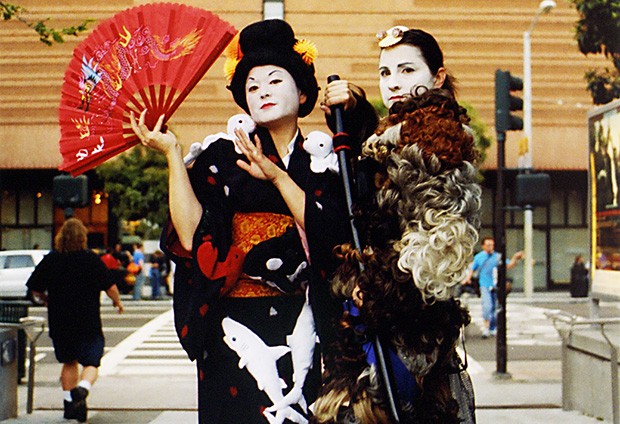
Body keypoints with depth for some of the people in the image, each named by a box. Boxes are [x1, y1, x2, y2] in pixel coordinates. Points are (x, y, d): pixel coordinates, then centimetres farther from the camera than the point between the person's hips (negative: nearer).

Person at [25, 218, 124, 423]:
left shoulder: (50, 260, 0)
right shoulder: (92, 259, -6)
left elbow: (35, 289, 5)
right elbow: (110, 287, -5)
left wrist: (48, 300, 25)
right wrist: (117, 301, 15)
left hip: (59, 322, 3)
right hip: (88, 322, -3)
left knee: (69, 362, 19)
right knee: (91, 362, 2)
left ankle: (69, 403, 20)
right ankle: (83, 387, -27)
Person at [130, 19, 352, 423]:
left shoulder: (325, 162, 8)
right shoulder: (222, 156, 4)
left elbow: (330, 236, -8)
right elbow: (192, 235, -9)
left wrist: (277, 176, -14)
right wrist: (172, 153, -10)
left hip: (302, 328, 1)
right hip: (236, 327, -1)